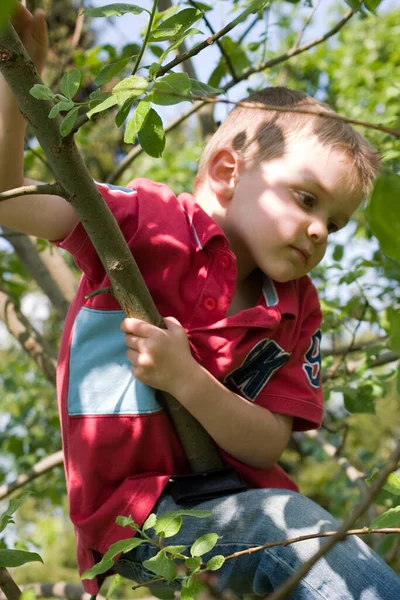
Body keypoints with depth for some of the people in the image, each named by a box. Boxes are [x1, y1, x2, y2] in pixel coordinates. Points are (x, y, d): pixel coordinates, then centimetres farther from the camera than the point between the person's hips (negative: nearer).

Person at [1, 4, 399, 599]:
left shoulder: (297, 311, 6)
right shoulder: (153, 222, -6)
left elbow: (267, 444, -4)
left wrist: (186, 378, -21)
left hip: (234, 497, 6)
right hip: (134, 502, -6)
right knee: (295, 529, -28)